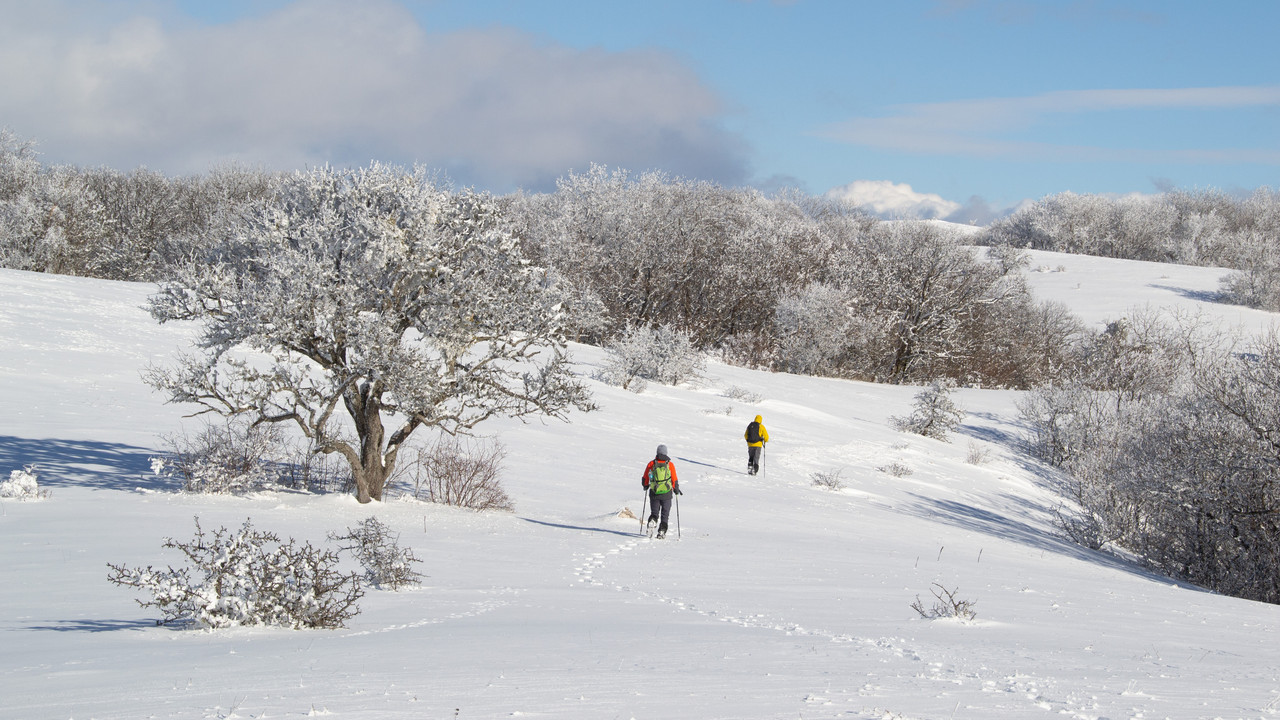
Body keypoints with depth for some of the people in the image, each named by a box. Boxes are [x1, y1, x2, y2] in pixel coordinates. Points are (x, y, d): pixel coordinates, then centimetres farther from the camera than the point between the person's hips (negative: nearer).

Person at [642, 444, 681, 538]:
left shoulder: (651, 463, -1)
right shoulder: (670, 464, -3)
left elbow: (645, 478, 8)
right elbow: (674, 479, 0)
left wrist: (646, 485, 28)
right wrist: (676, 489, 16)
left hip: (654, 493, 1)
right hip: (666, 494, -1)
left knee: (654, 513, 13)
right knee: (665, 514, 11)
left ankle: (652, 520, -17)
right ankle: (662, 531, 1)